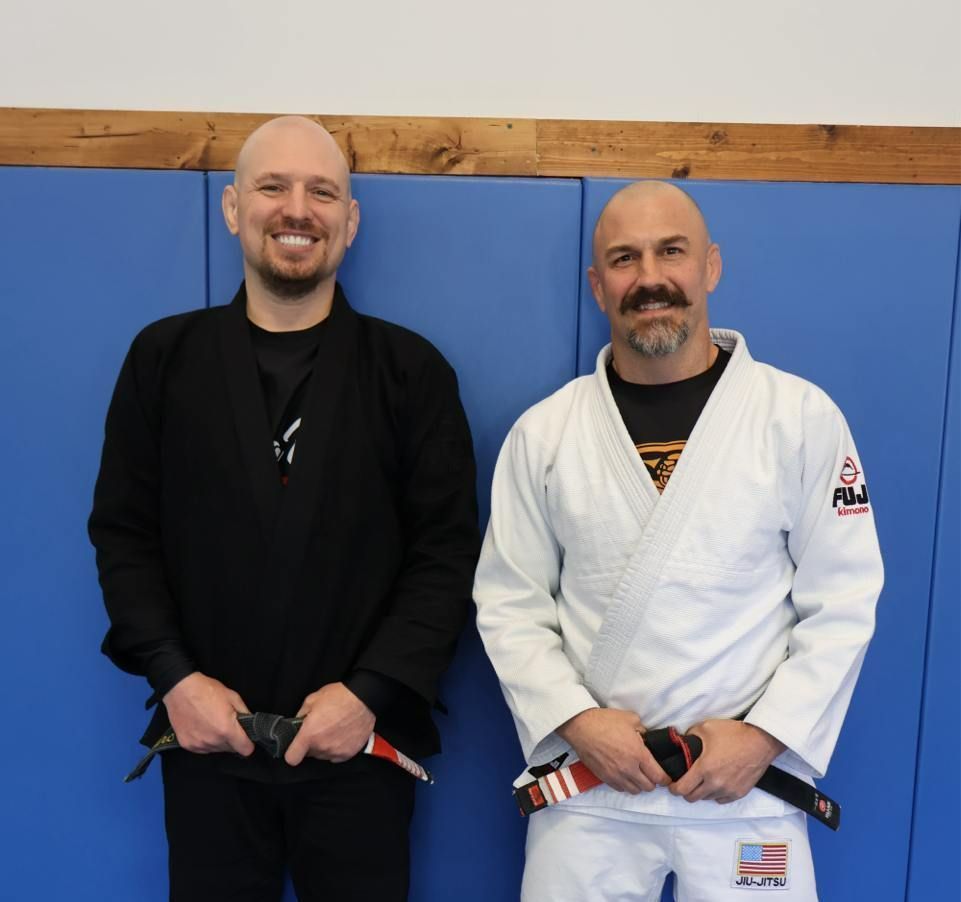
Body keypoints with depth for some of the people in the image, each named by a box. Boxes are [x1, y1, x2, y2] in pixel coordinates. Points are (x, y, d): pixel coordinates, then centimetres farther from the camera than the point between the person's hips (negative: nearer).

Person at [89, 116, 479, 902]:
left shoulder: (411, 369, -2)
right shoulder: (164, 356, 3)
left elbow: (448, 552, -5)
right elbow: (124, 534, 3)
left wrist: (372, 692, -13)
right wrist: (171, 674, -8)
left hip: (361, 744, -1)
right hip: (208, 740, 1)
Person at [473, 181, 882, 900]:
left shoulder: (802, 417, -4)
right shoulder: (544, 432, -1)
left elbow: (842, 602, -3)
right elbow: (510, 605, 1)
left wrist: (766, 736, -10)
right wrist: (576, 720, -11)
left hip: (747, 787, 0)